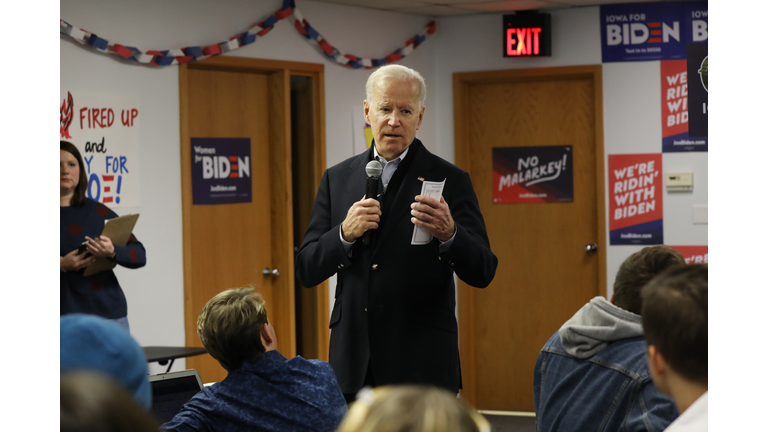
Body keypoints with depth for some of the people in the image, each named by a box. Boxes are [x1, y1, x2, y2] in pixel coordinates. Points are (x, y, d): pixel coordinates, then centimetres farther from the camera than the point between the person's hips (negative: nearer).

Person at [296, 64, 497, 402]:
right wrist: (345, 234, -11)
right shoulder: (337, 179, 11)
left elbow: (482, 272, -7)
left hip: (422, 364, -3)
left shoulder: (449, 180, 0)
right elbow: (306, 270, 7)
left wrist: (449, 233, -26)